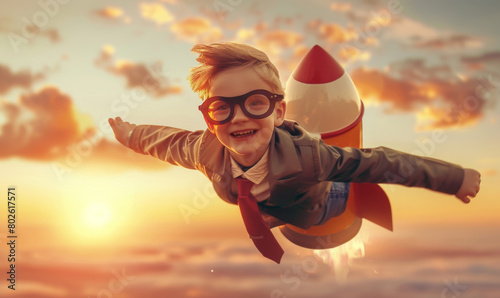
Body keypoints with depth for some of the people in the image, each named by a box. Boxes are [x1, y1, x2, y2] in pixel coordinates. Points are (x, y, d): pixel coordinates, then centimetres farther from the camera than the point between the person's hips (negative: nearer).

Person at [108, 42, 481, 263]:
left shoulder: (306, 156, -49)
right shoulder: (206, 151, -38)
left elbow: (375, 162, -42)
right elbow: (171, 141, -16)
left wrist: (454, 178, -35)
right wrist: (128, 134, 3)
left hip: (318, 210, -2)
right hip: (262, 220, 3)